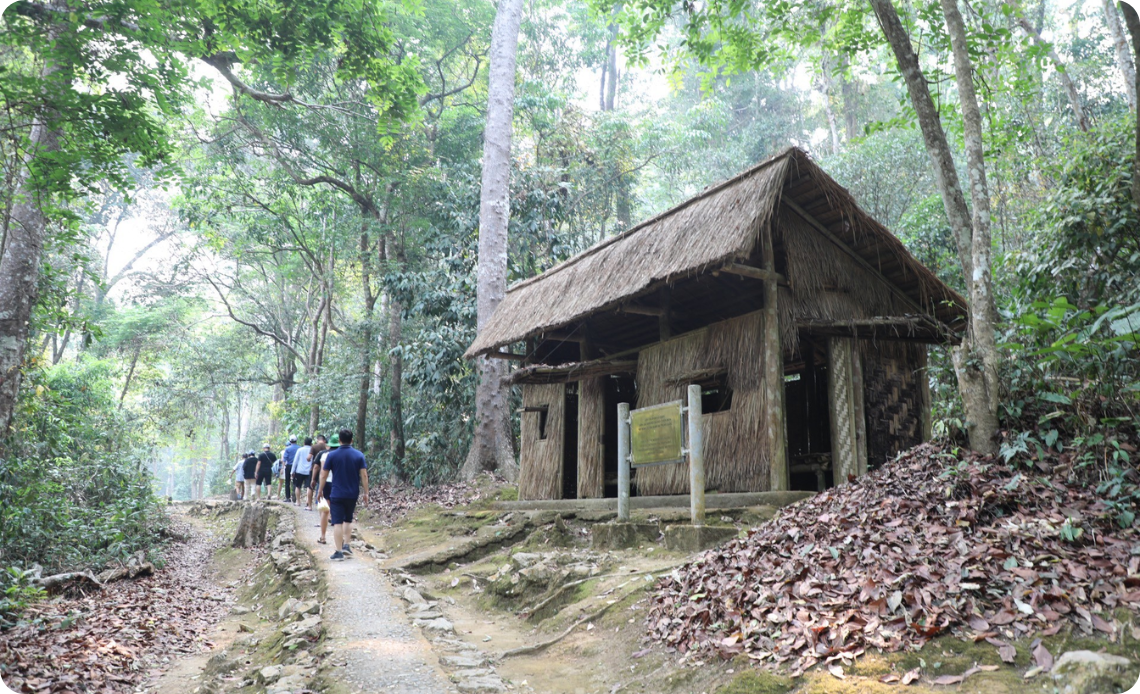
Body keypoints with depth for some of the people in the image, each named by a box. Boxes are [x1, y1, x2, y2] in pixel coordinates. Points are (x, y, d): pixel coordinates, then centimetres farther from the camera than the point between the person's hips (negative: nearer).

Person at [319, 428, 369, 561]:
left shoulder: (332, 455, -4)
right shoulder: (359, 455, -1)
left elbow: (324, 475, -1)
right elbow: (364, 475, -5)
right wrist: (366, 493, 1)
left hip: (336, 494, -2)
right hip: (353, 494, 2)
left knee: (337, 522, 0)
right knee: (348, 520, 21)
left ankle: (339, 552, -1)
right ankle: (346, 545, 14)